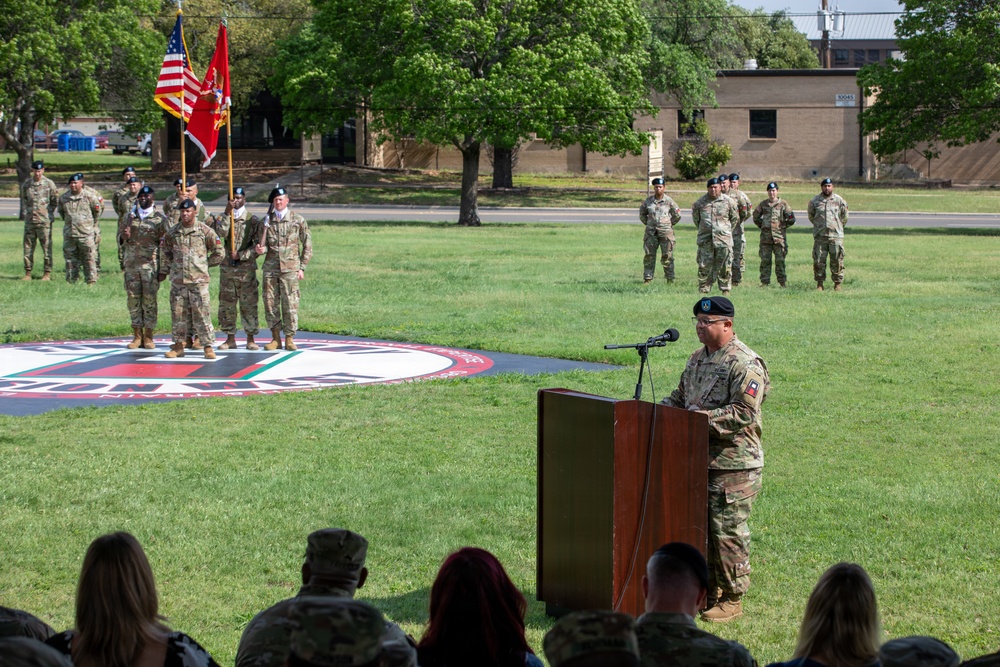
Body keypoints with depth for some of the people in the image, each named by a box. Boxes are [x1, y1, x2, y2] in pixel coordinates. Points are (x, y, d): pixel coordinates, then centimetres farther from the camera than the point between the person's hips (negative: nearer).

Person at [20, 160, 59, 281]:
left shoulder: (49, 184, -1)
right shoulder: (26, 184, 7)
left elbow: (55, 201, 6)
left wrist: (48, 212, 0)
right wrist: (25, 213, 10)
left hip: (44, 221, -3)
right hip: (29, 220, 3)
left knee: (46, 247, -2)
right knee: (28, 247, 4)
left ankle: (47, 273, 4)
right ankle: (28, 273, 11)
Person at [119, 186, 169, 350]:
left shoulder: (160, 218, 3)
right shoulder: (128, 216, 12)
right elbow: (119, 239, 18)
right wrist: (125, 237, -7)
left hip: (151, 264, -3)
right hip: (131, 264, 3)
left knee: (150, 299, -3)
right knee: (133, 299, 2)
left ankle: (148, 336, 3)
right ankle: (137, 335, 9)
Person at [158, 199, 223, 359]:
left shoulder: (205, 231, 0)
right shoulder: (172, 232, 8)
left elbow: (219, 253, 7)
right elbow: (165, 252, 21)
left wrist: (205, 264, 8)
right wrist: (163, 271, 18)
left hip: (199, 280, -3)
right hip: (177, 280, 3)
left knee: (202, 313, -5)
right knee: (178, 313, 5)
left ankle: (208, 346, -2)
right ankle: (178, 345, 13)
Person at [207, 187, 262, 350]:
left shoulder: (252, 220, 2)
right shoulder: (222, 218, 8)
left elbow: (258, 245, -2)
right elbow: (221, 233, -13)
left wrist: (242, 255, -11)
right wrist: (227, 213, -16)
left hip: (247, 268, -2)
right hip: (227, 268, 2)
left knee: (249, 303, -2)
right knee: (226, 303, 4)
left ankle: (250, 339, 4)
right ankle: (230, 338, 12)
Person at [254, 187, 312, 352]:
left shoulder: (298, 220, 3)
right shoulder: (268, 220, 8)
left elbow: (307, 246, 6)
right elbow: (264, 244, 11)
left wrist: (302, 267, 1)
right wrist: (261, 249, -13)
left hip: (290, 268, -3)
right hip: (271, 267, 3)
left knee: (290, 304, -4)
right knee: (270, 303, 2)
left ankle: (289, 339, 3)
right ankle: (275, 338, 10)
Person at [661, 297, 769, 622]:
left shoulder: (744, 364, -14)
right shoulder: (698, 357, 14)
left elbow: (744, 413, -21)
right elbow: (681, 396, 24)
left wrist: (704, 417, -23)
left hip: (733, 464, -9)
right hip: (699, 458, 9)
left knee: (728, 531, -4)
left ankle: (732, 599, 5)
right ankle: (710, 590, 23)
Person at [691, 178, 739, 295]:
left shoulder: (728, 202, 2)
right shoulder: (700, 203, 4)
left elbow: (735, 218, 14)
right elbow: (695, 218, 19)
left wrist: (727, 230, 12)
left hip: (723, 240, -1)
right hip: (705, 241, 1)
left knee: (725, 267, 1)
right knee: (704, 267, 2)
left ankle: (726, 290, 8)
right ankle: (703, 290, 8)